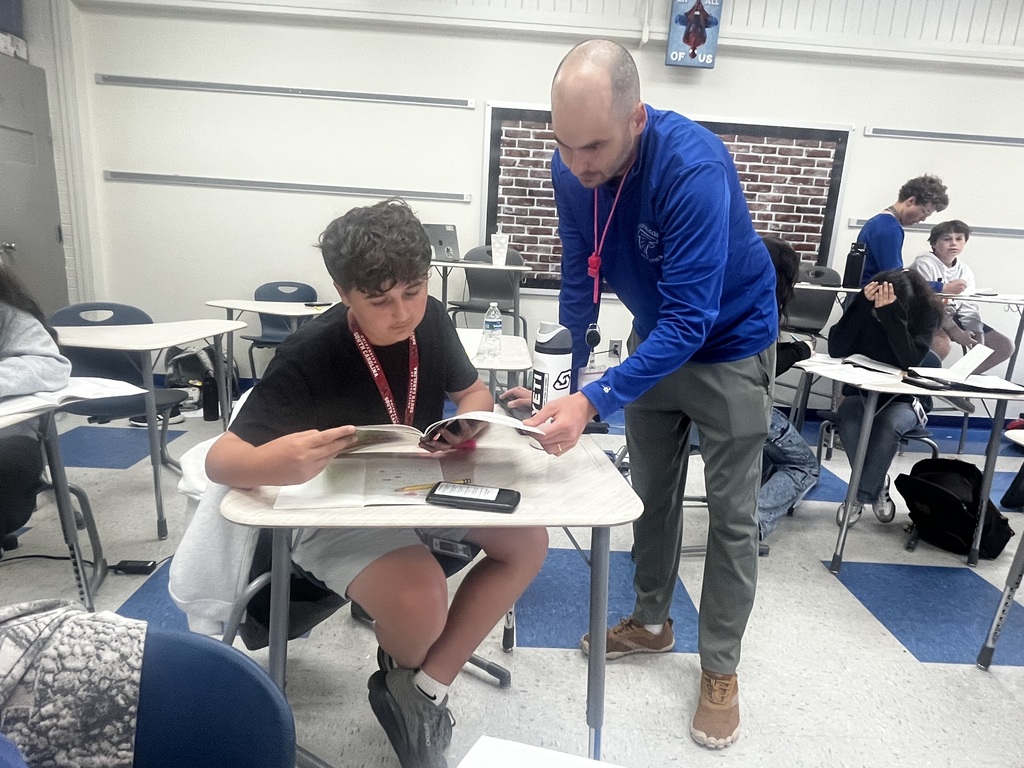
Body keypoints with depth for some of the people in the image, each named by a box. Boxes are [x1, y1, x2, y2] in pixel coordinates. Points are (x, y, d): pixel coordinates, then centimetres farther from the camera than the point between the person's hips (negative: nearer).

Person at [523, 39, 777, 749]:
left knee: (732, 514, 2)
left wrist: (593, 403, -44)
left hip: (729, 343, -5)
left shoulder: (695, 166, -33)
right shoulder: (573, 167, -14)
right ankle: (652, 621, 35)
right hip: (655, 337, 6)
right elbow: (579, 282, -7)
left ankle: (721, 669, 20)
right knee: (653, 491, 15)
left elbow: (691, 319, -37)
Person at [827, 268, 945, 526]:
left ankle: (861, 495, -14)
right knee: (848, 420, -32)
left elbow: (910, 360, -27)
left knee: (888, 425, -34)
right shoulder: (868, 303, -9)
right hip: (862, 392, 1)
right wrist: (862, 304, -29)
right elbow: (836, 350, -21)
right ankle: (877, 484, -5)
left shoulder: (926, 311, -13)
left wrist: (891, 313, -35)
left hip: (905, 399, -1)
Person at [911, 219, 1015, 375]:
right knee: (942, 344, -39)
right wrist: (954, 331, -21)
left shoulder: (965, 270, 8)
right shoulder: (924, 264, -13)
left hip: (953, 316, 8)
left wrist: (977, 333, -14)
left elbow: (968, 306, 3)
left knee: (1005, 346, 4)